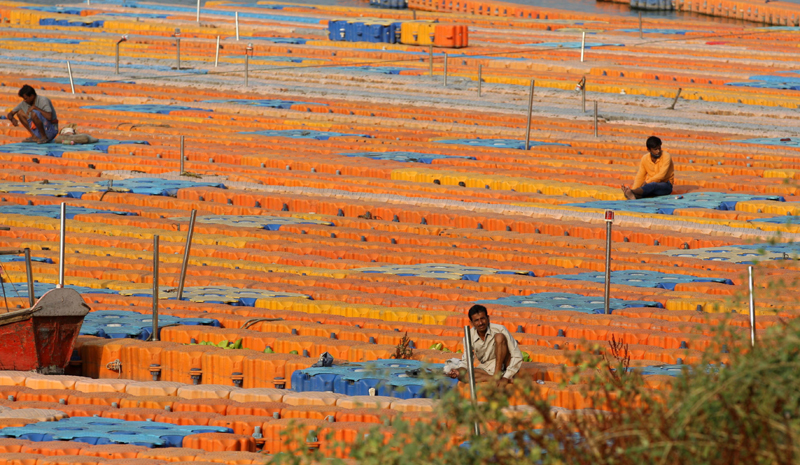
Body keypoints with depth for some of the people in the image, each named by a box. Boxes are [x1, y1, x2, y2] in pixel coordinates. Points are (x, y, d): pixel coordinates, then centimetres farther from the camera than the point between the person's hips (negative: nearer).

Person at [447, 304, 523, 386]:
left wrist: (506, 377, -26)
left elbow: (517, 357, -16)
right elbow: (465, 361, 6)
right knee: (461, 374, -26)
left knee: (499, 337, -27)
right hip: (487, 369, 3)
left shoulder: (499, 329, -16)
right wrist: (458, 370, -18)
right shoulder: (470, 336, -6)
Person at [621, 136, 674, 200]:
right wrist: (634, 189, -16)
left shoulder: (666, 157, -11)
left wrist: (647, 182, -29)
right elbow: (640, 177, 1)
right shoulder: (645, 159, 2)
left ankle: (630, 192, -63)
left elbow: (661, 175, -21)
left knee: (653, 185, -39)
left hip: (666, 186, -5)